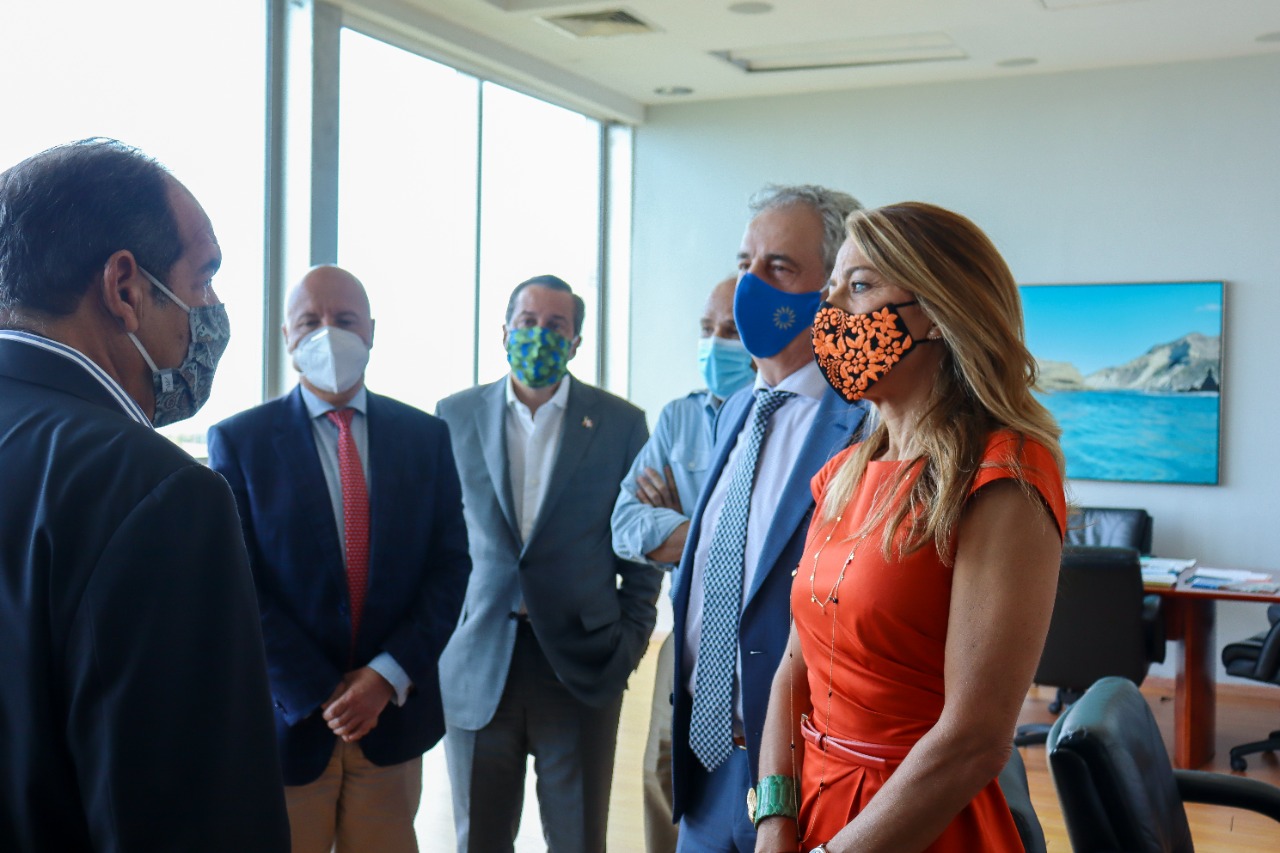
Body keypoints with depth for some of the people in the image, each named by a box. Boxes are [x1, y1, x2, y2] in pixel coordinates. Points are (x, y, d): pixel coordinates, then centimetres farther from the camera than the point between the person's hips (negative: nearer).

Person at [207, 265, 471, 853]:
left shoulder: (426, 436, 4)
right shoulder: (238, 441, -3)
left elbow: (451, 564, 1)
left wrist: (388, 675, -10)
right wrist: (321, 694, -13)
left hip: (395, 711, 2)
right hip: (288, 717, -2)